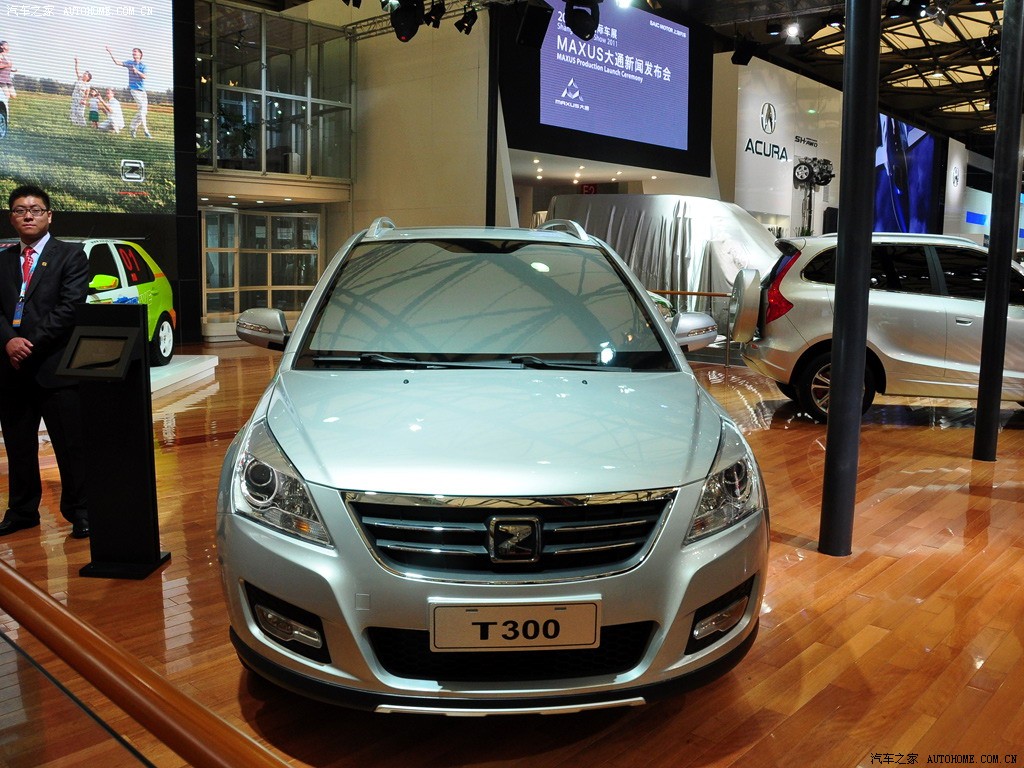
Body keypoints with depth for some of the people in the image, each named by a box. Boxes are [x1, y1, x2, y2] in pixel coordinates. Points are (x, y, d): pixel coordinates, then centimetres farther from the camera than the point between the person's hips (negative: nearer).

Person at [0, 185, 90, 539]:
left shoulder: (70, 255, 1)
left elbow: (70, 308, -10)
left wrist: (32, 344, -15)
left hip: (55, 367, -5)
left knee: (71, 445, -1)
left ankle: (78, 511, 9)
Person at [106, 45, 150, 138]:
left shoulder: (143, 66, 9)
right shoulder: (129, 63, 5)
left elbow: (144, 76, -6)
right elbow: (117, 62, -4)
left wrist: (137, 71, -22)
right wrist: (110, 53, -12)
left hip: (142, 90, 4)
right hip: (133, 89, -4)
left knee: (144, 110, 4)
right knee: (142, 107, -17)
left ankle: (133, 127, 18)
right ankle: (145, 130, -18)